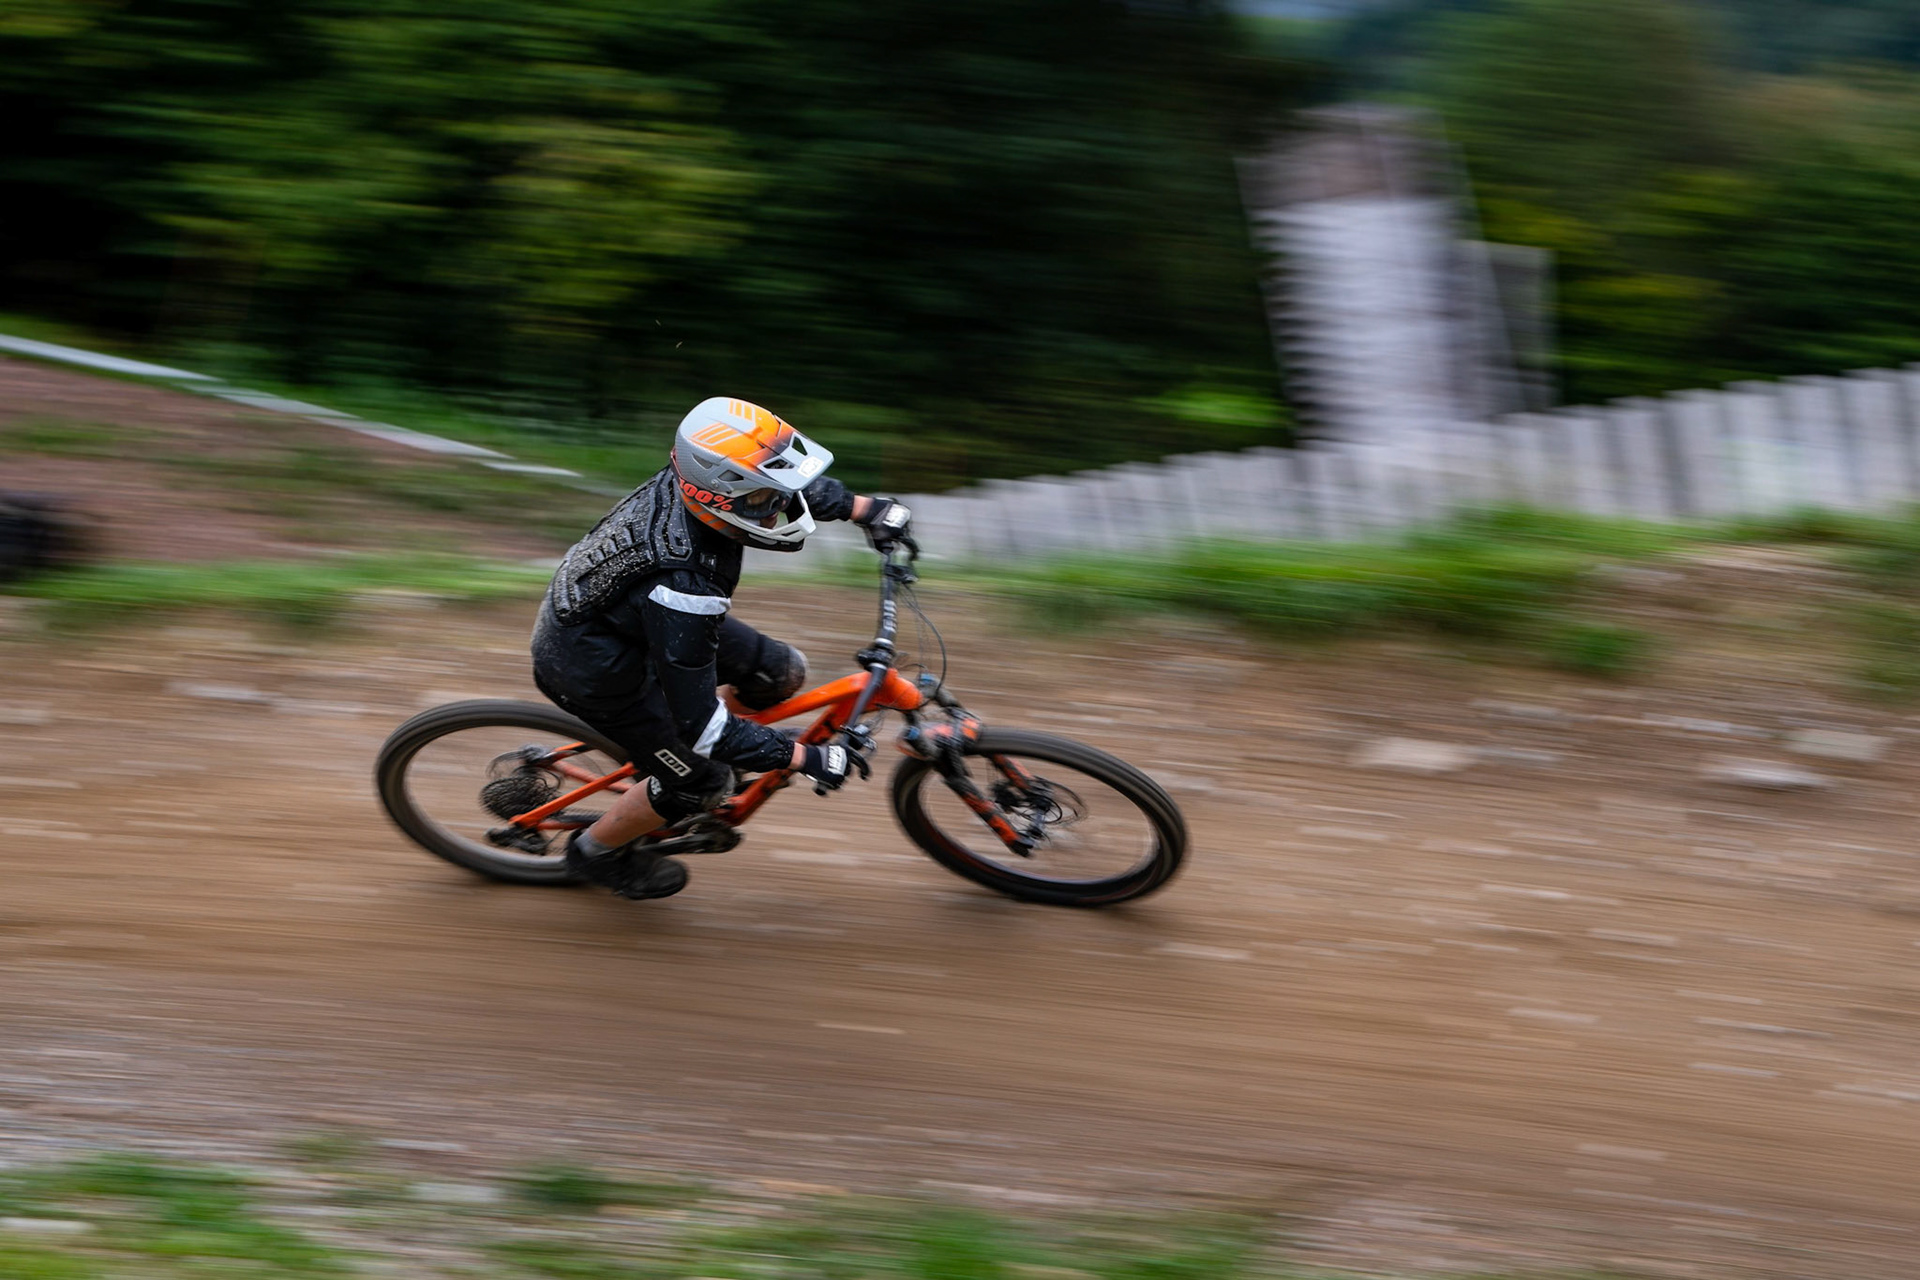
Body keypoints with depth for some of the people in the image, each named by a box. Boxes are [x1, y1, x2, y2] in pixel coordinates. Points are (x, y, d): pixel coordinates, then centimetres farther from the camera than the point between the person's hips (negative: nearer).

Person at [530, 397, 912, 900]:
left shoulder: (692, 479, -21)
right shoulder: (684, 591, -42)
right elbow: (699, 723, -32)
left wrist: (867, 508, 0)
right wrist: (806, 758, -27)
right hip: (589, 668, -8)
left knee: (782, 674, 6)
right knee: (700, 782, 5)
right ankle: (595, 854, 31)